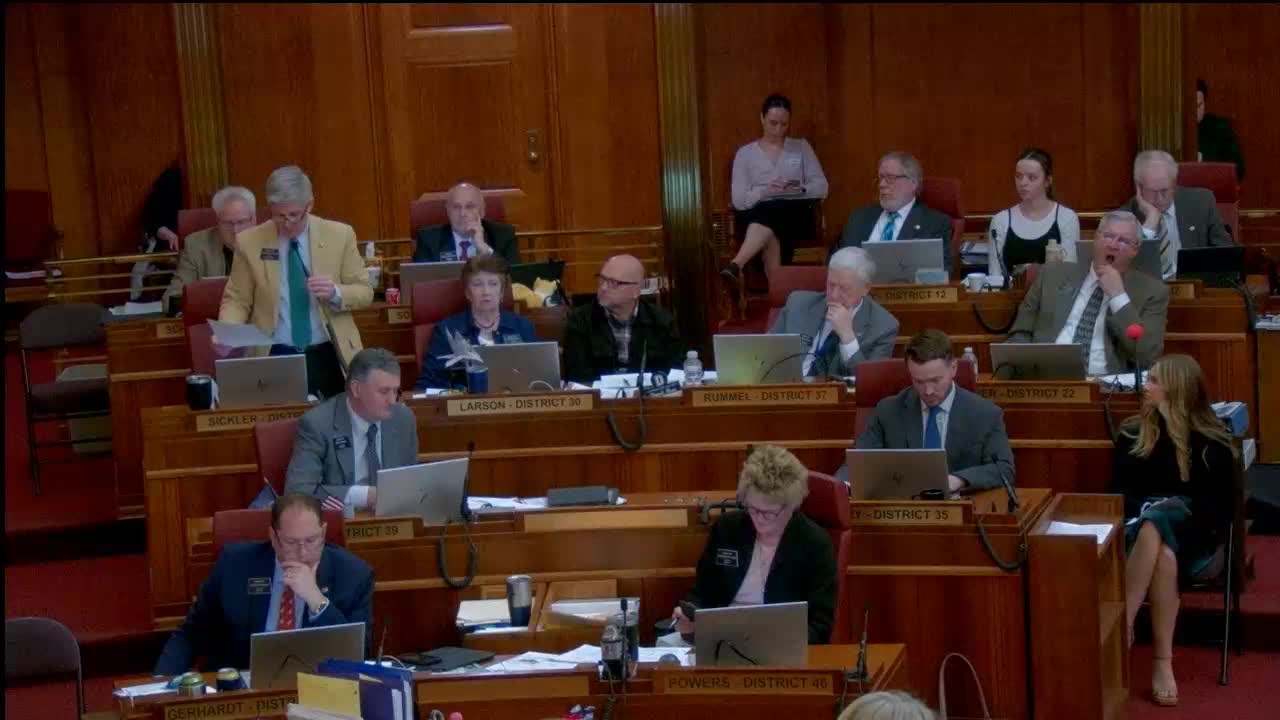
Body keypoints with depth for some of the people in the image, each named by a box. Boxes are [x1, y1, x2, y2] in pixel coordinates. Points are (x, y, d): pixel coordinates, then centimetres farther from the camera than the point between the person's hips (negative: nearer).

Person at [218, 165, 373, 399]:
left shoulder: (339, 235, 1)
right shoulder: (250, 241, 0)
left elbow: (364, 291, 5)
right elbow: (237, 299, 4)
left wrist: (335, 292, -16)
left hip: (327, 356, 1)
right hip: (274, 357, -1)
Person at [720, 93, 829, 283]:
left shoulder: (801, 147, 14)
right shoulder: (745, 153, 10)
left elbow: (821, 187, 7)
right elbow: (739, 200, 0)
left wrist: (798, 190, -15)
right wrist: (764, 191, -19)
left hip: (794, 216, -1)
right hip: (755, 216, 1)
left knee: (771, 211, -39)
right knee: (771, 236, -39)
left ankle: (736, 265, -57)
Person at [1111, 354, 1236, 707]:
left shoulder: (1213, 442, 3)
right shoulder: (1132, 433, 11)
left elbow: (1222, 506, 1)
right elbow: (1116, 492, 8)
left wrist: (1182, 508, -17)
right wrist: (1145, 509, -12)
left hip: (1194, 537, -1)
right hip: (1140, 527, 2)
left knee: (1154, 531, -36)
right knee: (1162, 555, -36)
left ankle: (1120, 629, -37)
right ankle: (1162, 660, -40)